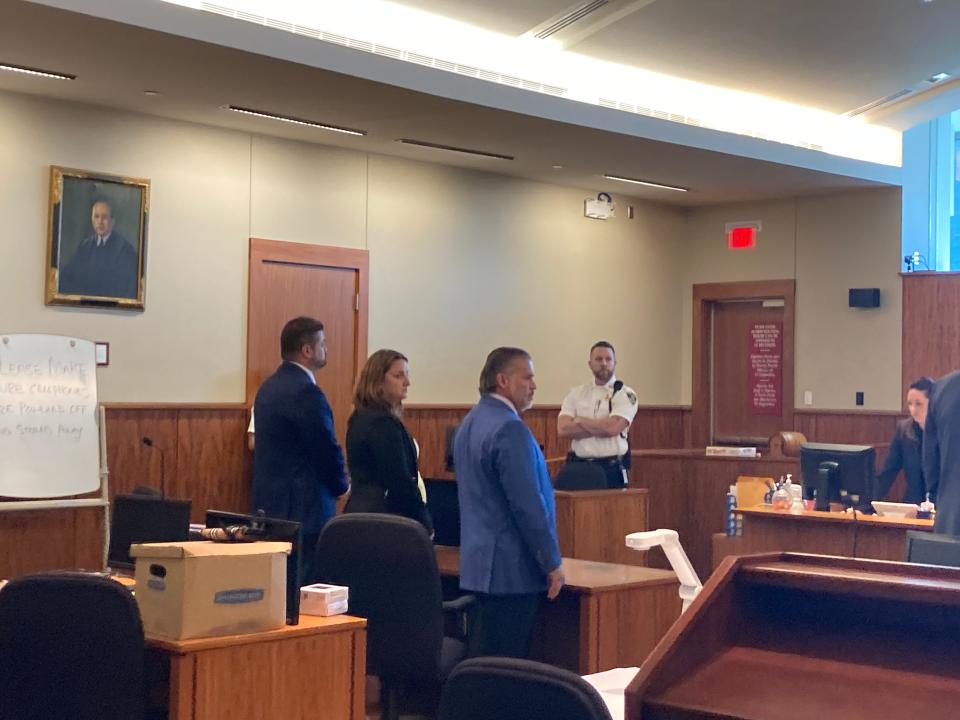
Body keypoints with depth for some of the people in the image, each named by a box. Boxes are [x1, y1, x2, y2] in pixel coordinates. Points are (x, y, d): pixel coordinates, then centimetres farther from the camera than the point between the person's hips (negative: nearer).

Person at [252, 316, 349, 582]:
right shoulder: (307, 393, -17)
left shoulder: (268, 387, 12)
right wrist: (341, 485, 5)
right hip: (303, 507, -9)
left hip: (270, 502, 9)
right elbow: (327, 448, -15)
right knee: (305, 582, -5)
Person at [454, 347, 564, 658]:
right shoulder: (510, 428, -18)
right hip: (511, 567, -10)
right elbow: (528, 505, -21)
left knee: (484, 654, 14)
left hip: (480, 560, 10)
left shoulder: (470, 422, 13)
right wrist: (552, 562, -13)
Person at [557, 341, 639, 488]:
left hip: (612, 469, -3)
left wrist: (580, 421, -3)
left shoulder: (625, 394, -1)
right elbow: (563, 429, -4)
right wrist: (601, 427, -10)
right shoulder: (576, 393, 10)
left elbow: (613, 427, -16)